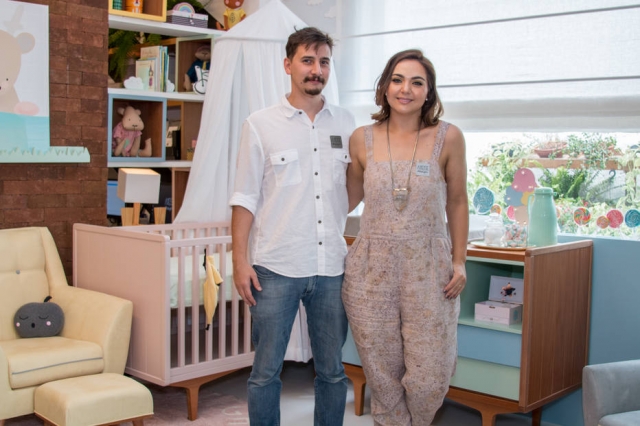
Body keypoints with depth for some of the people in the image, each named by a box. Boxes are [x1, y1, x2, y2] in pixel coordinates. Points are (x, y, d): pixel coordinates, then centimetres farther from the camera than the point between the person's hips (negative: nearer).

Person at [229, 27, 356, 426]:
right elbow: (245, 198, 0)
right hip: (277, 268, -2)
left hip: (332, 266, 3)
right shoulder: (260, 125, 0)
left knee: (332, 370, 12)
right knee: (266, 371, 5)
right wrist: (240, 260, -6)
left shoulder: (346, 123, 8)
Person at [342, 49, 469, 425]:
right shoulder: (362, 139, 2)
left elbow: (457, 203, 4)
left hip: (429, 268, -1)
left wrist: (459, 261, 0)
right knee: (382, 376, 8)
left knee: (429, 380, 2)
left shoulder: (448, 137, -3)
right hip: (372, 267, 1)